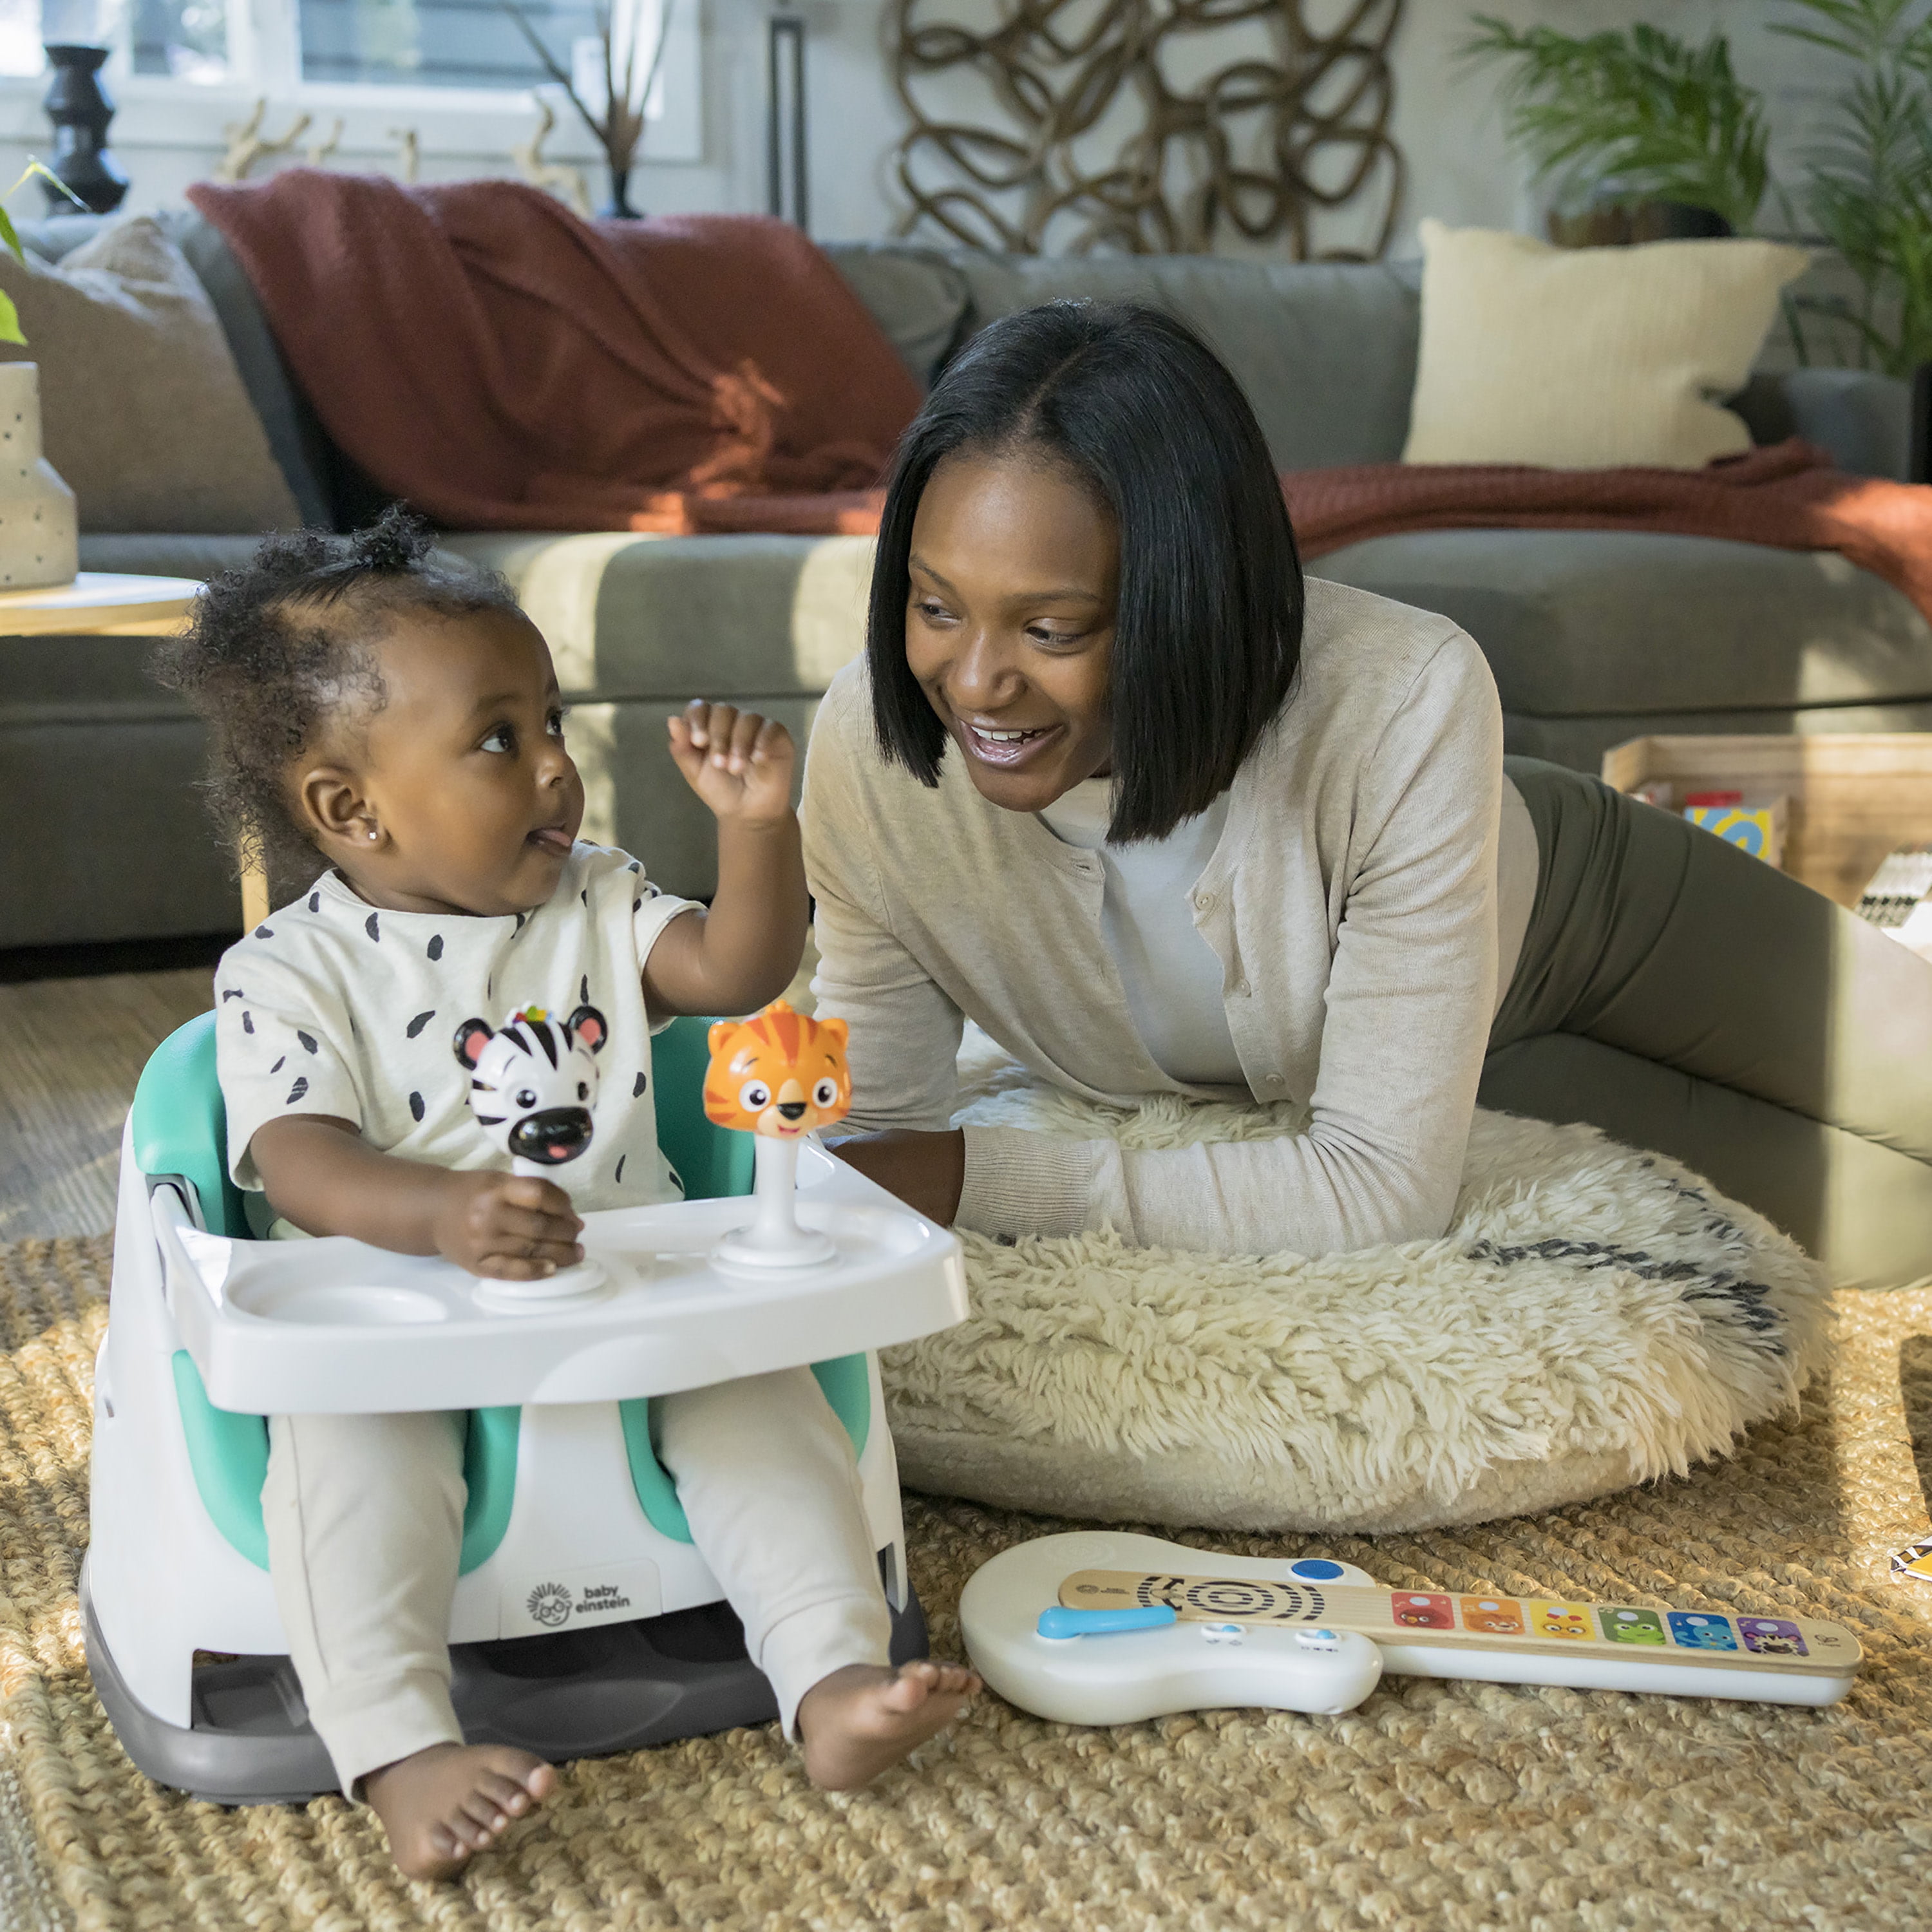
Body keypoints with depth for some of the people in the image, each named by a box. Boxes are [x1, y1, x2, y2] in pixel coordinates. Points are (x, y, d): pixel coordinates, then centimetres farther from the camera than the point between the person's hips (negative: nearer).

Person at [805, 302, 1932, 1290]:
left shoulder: (1404, 706, -44)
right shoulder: (871, 753, -36)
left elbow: (1389, 1190, -41)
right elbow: (886, 1126, -21)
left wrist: (981, 1178, -45)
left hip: (1547, 917, -1)